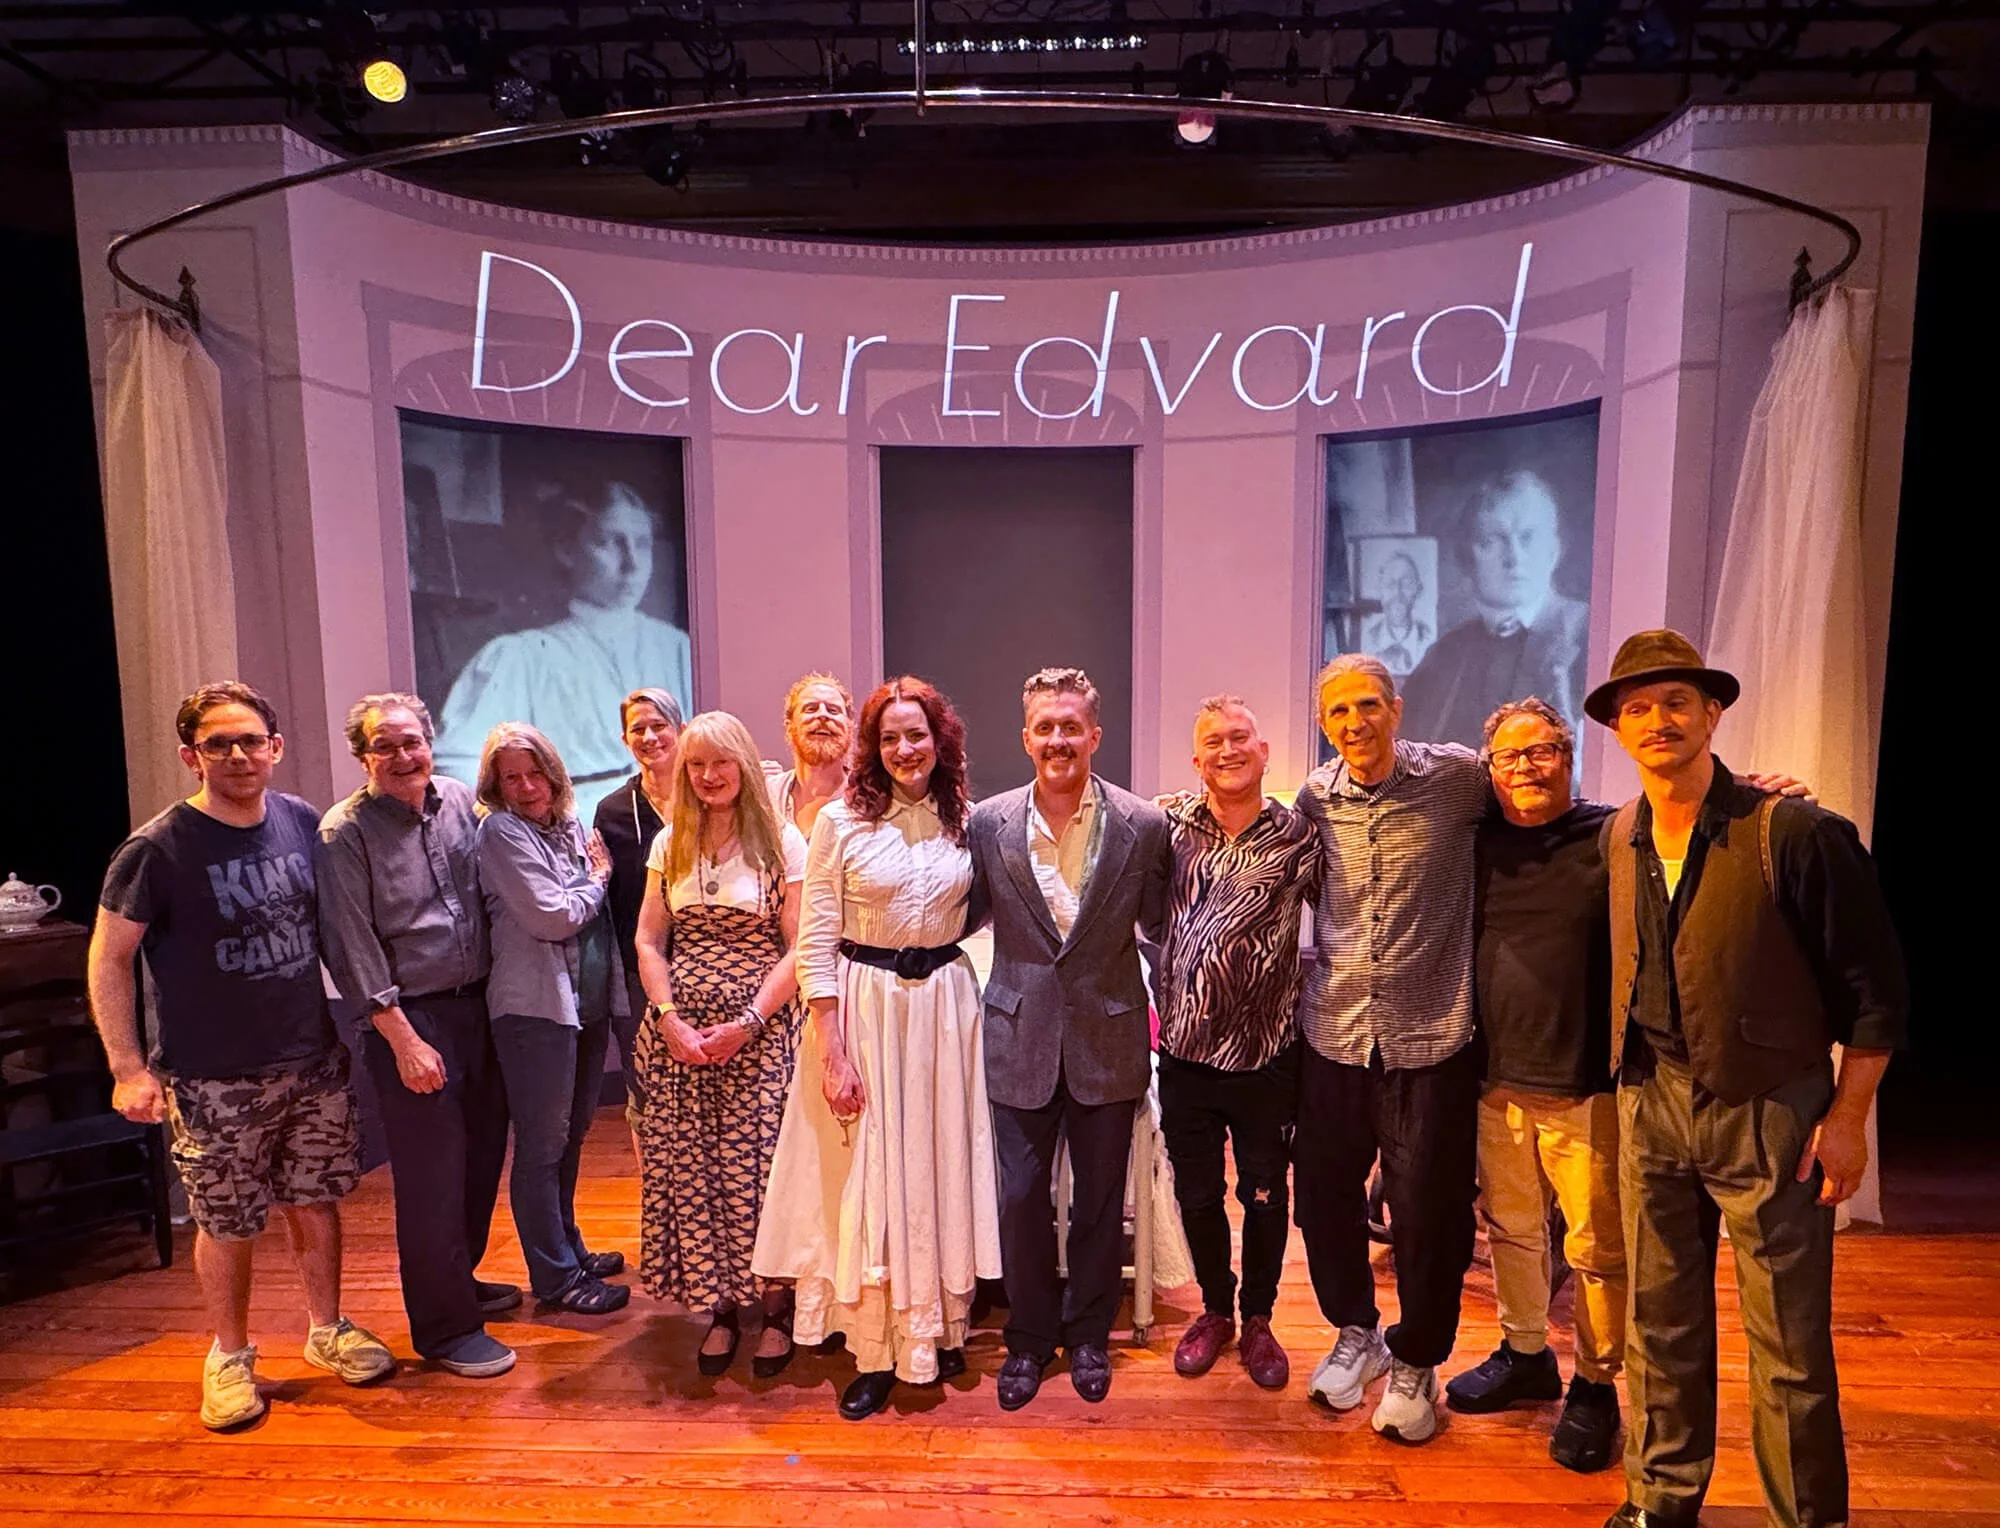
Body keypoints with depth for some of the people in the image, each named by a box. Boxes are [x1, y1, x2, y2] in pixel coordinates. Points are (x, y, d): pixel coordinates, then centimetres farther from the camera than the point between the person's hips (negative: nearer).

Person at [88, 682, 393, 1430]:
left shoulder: (305, 824, -1)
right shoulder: (157, 849, -13)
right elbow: (108, 960, -7)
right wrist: (128, 1067, -11)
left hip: (315, 1060, 3)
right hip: (215, 1081, -3)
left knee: (315, 1200, 15)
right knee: (228, 1224, 10)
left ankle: (327, 1329, 34)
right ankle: (229, 1357, 32)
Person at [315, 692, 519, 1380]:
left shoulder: (460, 800, 5)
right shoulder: (344, 833, -11)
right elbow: (353, 949, -12)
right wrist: (403, 1039, -15)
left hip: (478, 1005, 6)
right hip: (409, 1017, -6)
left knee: (483, 1153, 16)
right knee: (431, 1175, 3)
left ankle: (459, 1280, 39)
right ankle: (445, 1328, 19)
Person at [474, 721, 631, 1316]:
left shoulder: (570, 825, 11)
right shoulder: (501, 831, -11)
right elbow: (552, 917, -17)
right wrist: (597, 881, -3)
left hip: (589, 999, 8)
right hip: (536, 1004, -7)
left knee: (571, 1133, 18)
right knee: (543, 1143, 3)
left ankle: (568, 1248, 34)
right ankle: (555, 1277, 15)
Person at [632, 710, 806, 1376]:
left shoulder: (781, 841, -3)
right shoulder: (669, 844, 9)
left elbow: (799, 947, -6)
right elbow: (648, 941, 8)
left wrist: (747, 1023, -14)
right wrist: (671, 1020, -6)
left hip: (760, 1031, -3)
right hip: (678, 1032, 4)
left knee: (758, 1165, -2)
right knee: (688, 1166, 6)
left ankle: (775, 1307, 17)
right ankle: (720, 1305, 23)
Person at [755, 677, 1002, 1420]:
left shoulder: (965, 821, 2)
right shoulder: (841, 821, -8)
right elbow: (815, 944, -8)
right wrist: (833, 1053, -12)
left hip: (945, 1007, 3)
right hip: (864, 1008, -3)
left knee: (938, 1170, 14)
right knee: (867, 1177, 7)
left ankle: (940, 1330, 35)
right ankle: (875, 1354, 24)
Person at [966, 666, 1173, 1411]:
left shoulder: (1143, 825, -7)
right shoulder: (989, 823, -5)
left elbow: (1161, 927, 2)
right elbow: (966, 917, 8)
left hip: (1108, 1037, 0)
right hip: (1021, 1036, 1)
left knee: (1100, 1198, 15)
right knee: (1021, 1196, 10)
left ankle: (1087, 1335, 38)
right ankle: (1029, 1336, 34)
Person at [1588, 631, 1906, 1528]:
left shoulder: (1794, 833, -15)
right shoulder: (1618, 838, 2)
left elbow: (1876, 984, -9)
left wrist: (1847, 1118, -9)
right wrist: (1629, 1085, 11)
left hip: (1767, 1108, -5)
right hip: (1650, 1105, 5)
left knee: (1788, 1342, 8)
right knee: (1659, 1320, 16)